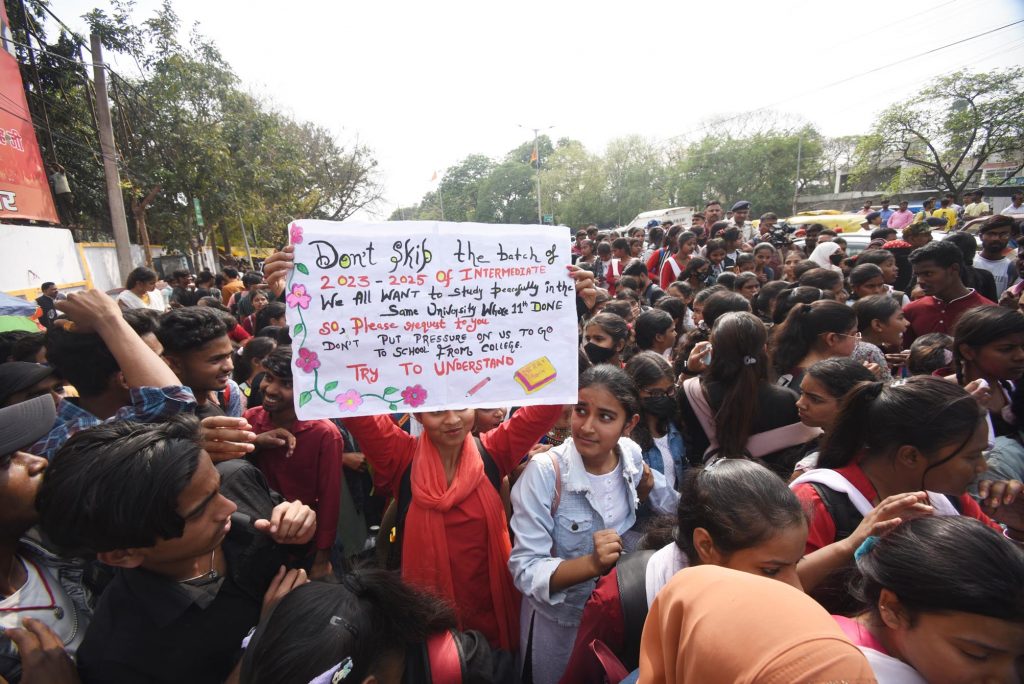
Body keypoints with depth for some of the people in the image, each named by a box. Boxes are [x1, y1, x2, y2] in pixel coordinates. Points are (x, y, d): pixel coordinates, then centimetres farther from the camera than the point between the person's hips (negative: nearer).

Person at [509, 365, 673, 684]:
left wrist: (646, 486, -16)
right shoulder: (545, 471, -28)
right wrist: (592, 564, -41)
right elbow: (525, 571, -27)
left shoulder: (632, 455, -14)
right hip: (557, 624, -4)